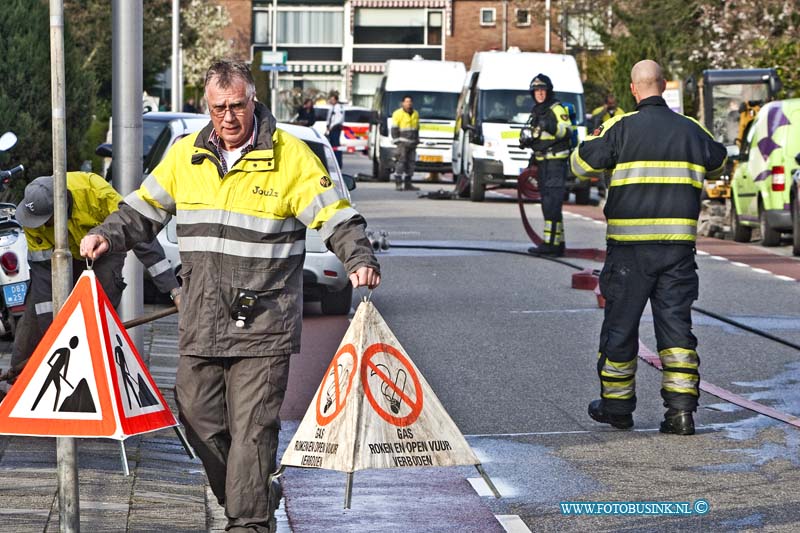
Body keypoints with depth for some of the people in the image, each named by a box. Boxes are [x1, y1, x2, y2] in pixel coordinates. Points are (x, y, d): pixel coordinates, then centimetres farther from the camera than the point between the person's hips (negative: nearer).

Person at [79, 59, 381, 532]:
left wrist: (361, 260, -23)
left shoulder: (291, 156, -4)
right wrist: (107, 236, 0)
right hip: (200, 324, 5)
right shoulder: (185, 155, 9)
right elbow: (144, 210, 18)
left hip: (263, 325, -5)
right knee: (199, 417, 8)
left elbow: (337, 218, -7)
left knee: (253, 427, -7)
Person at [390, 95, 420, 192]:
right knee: (400, 162, -12)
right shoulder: (398, 114, -3)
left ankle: (407, 184, 12)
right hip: (402, 143, -6)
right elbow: (394, 129, -5)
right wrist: (397, 141, -12)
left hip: (412, 143, 6)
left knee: (411, 163, 6)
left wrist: (417, 140, 18)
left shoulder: (416, 114, 17)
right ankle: (398, 184, -12)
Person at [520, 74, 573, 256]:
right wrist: (526, 140, 15)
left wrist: (552, 127, -36)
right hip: (542, 162, 10)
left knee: (552, 204, -15)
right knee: (548, 204, 12)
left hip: (556, 161, -10)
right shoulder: (536, 111, 20)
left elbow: (567, 131, -21)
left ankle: (551, 243, -20)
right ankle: (557, 242, 17)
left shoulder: (557, 109, -8)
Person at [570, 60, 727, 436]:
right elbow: (718, 163, 25)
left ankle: (616, 405, 17)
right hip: (679, 243, 3)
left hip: (630, 245, -3)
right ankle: (681, 408, -4)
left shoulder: (622, 128, -6)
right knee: (676, 324, 5)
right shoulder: (691, 130, 7)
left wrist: (593, 142, 21)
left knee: (620, 325, 9)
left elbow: (581, 165, -1)